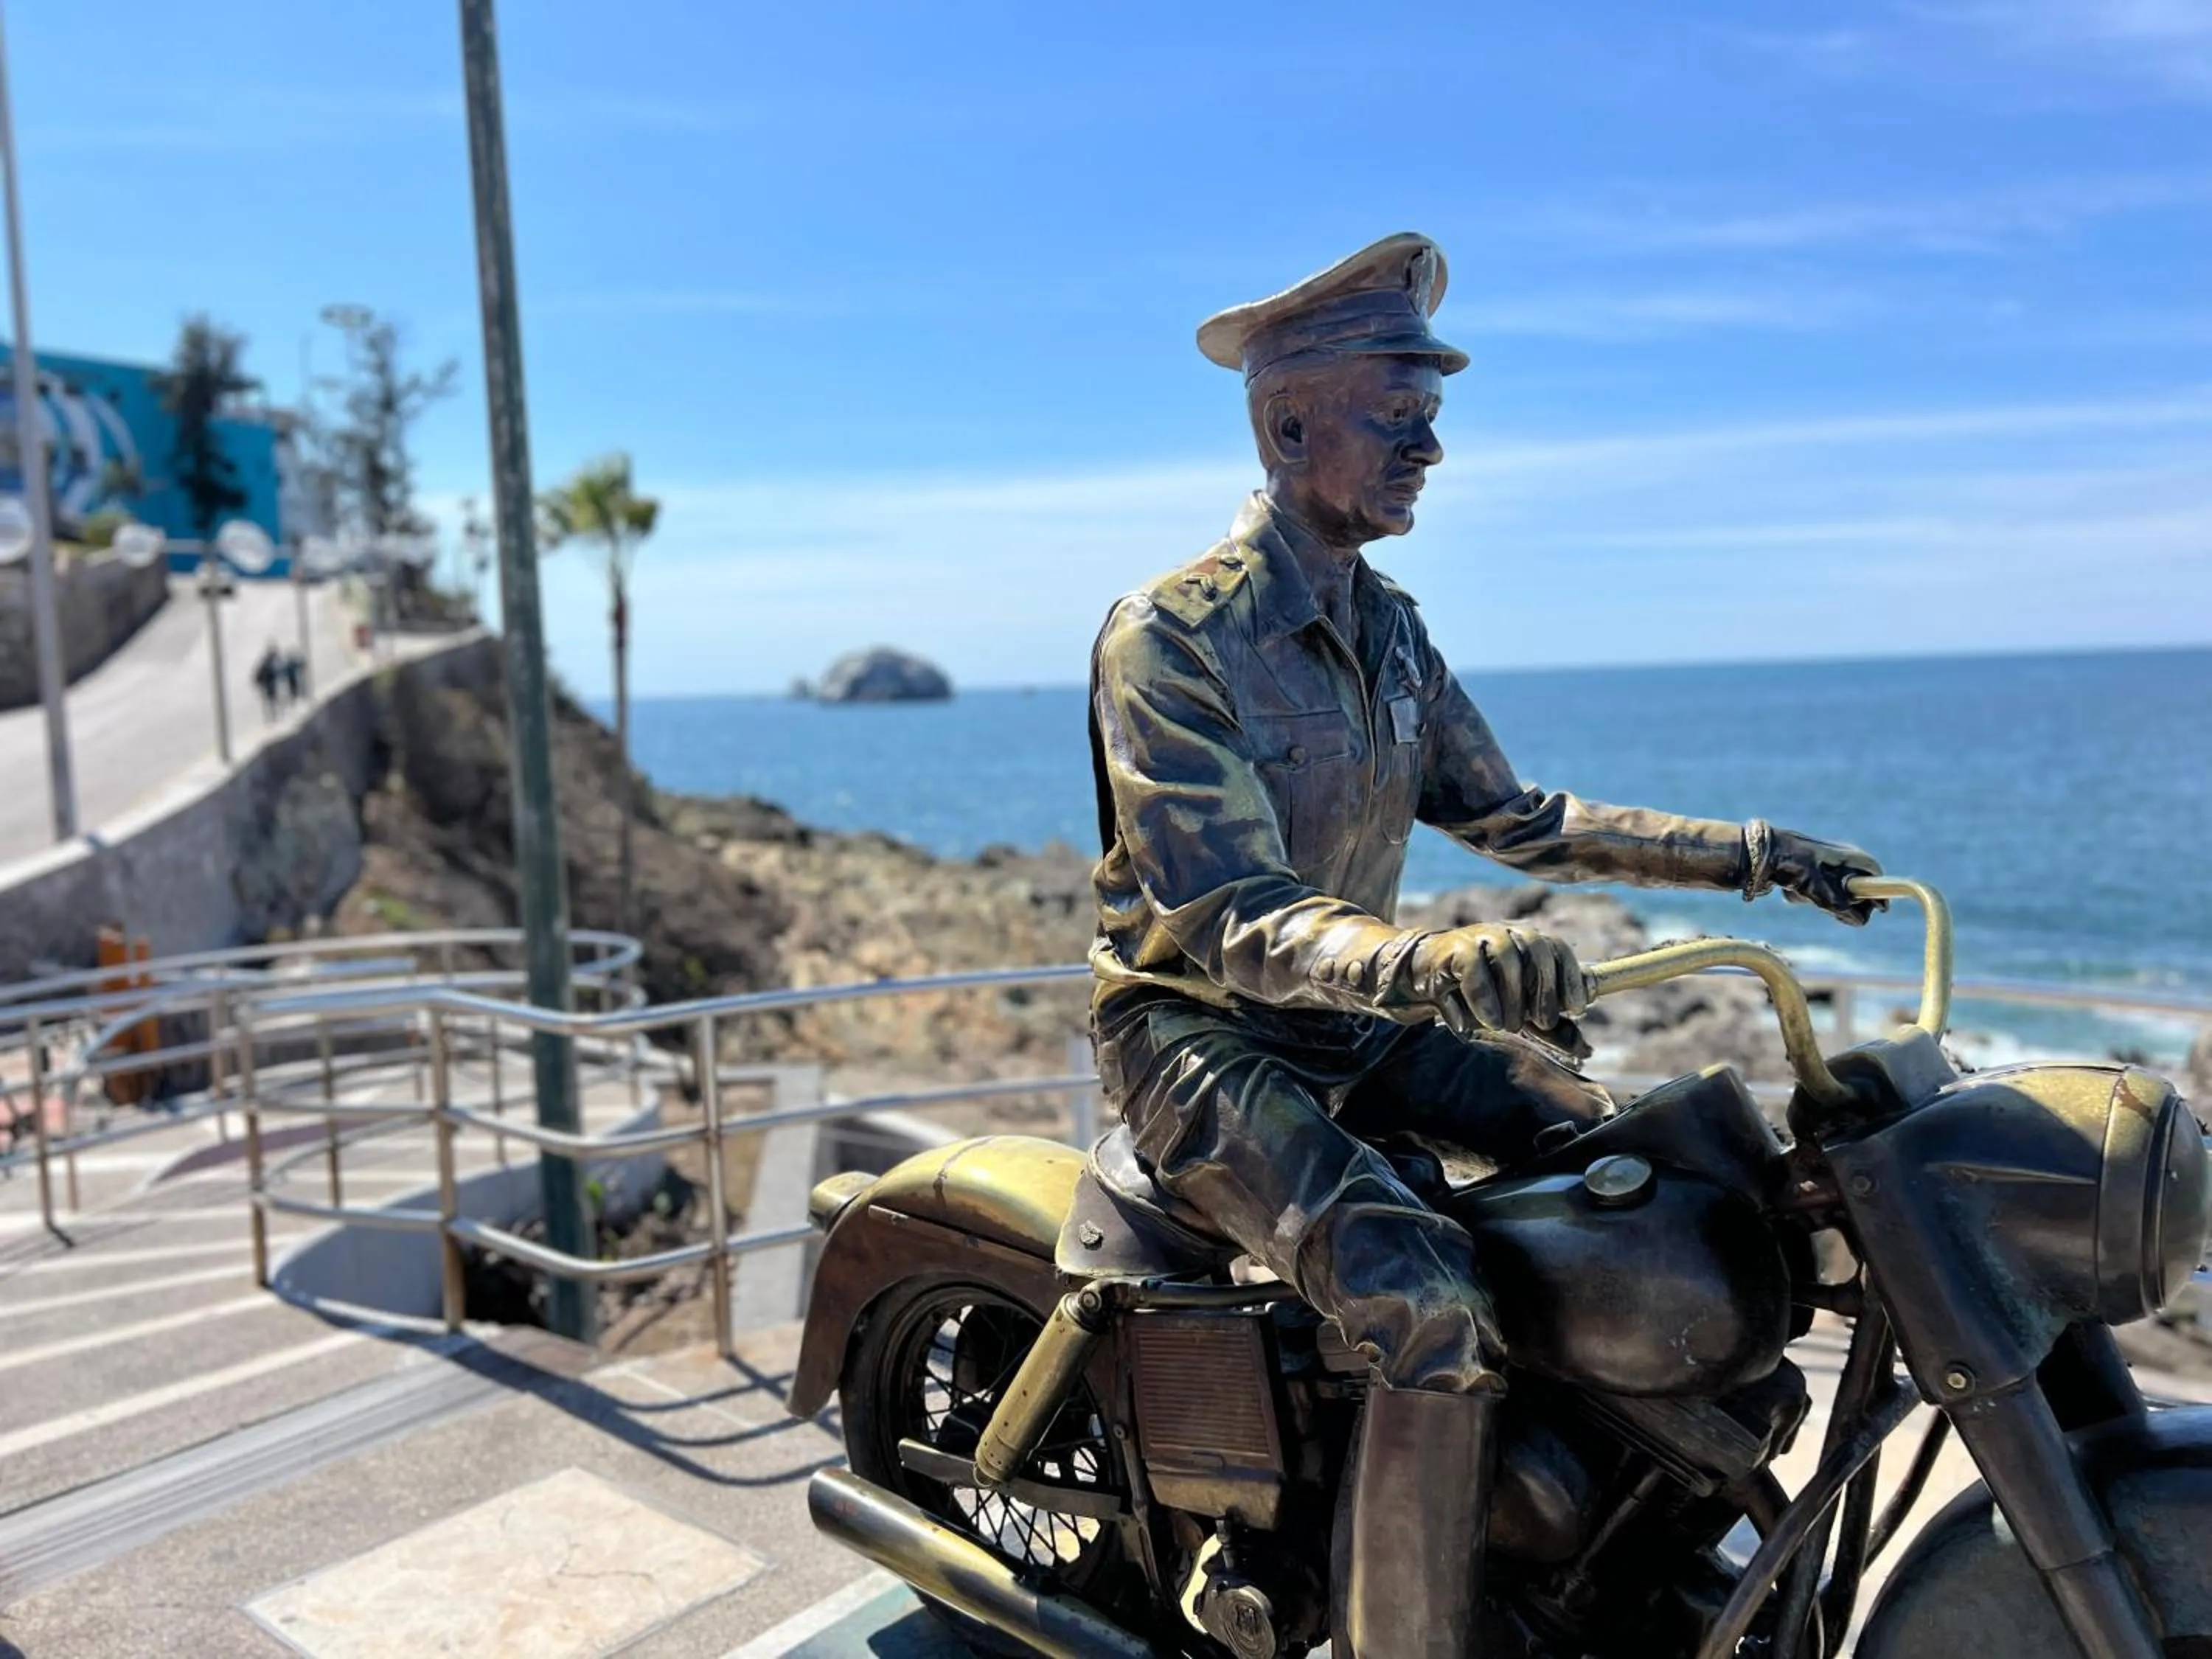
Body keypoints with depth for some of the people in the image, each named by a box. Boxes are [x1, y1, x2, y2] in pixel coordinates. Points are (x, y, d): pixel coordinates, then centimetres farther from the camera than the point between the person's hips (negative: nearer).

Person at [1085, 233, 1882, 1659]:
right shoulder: (1169, 636, -19)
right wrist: (1432, 963, -47)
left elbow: (1514, 819, 14)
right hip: (1207, 1040, -7)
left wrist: (1752, 855, 9)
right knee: (1436, 1304, -29)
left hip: (1362, 1015, 8)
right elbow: (1231, 921, -28)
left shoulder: (1387, 627, 7)